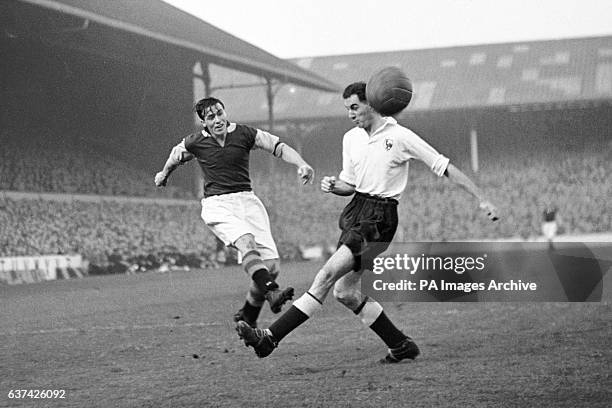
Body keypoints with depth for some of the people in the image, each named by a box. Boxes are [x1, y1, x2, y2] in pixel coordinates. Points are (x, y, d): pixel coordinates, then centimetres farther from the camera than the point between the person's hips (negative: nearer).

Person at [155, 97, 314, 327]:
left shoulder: (245, 134, 3)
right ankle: (270, 292, -51)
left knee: (271, 265, -8)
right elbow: (176, 155, 26)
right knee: (246, 241, -34)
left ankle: (248, 315, 12)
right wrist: (164, 174, 44)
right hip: (217, 205, -2)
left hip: (247, 200, 2)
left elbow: (279, 148, 1)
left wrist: (301, 164, -16)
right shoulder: (195, 143, 4)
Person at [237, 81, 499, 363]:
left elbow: (445, 168, -4)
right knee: (344, 292, 4)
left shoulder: (400, 137, -7)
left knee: (328, 274, -17)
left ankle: (271, 337, -21)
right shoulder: (351, 139, 12)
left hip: (379, 217, -8)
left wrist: (482, 199, -6)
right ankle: (401, 346, 16)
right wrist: (332, 186, -3)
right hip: (356, 210, 8)